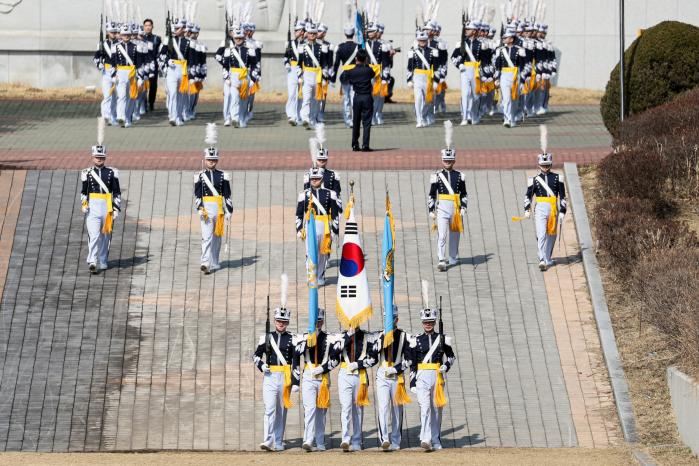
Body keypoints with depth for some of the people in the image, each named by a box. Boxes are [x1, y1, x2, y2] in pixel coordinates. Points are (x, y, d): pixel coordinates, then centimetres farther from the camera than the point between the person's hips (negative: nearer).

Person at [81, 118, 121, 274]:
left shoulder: (111, 173, 6)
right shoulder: (87, 173, 6)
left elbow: (117, 192, 6)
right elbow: (83, 191, 11)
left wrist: (116, 209, -1)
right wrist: (84, 204, -5)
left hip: (107, 208, 2)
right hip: (93, 207, -1)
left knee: (105, 236, 8)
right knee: (94, 235, -13)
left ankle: (102, 262, 19)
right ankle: (92, 262, -20)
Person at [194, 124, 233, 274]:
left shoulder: (223, 176, 8)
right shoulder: (200, 176, 3)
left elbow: (227, 195, 7)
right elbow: (197, 195, -2)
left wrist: (229, 211, 2)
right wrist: (200, 209, -15)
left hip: (219, 209, 3)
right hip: (206, 209, -3)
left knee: (217, 237, 10)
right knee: (207, 236, -13)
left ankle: (214, 263, 19)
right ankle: (205, 263, -23)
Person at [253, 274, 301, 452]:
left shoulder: (292, 340, 4)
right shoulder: (266, 337, 7)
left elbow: (296, 363, 2)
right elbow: (256, 355, 14)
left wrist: (296, 382, -5)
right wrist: (261, 365, -7)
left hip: (285, 377, 0)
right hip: (270, 377, 0)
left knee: (282, 410, 6)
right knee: (270, 409, -12)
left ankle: (278, 442, 13)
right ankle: (268, 441, -20)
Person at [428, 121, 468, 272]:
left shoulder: (460, 176, 7)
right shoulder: (436, 176, 2)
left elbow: (464, 194, 11)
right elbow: (432, 195, 4)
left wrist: (463, 207, 0)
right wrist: (431, 210, -1)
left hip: (456, 208, 3)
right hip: (442, 208, -3)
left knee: (455, 235, 13)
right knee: (442, 235, -13)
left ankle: (453, 258, 27)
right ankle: (442, 261, -18)